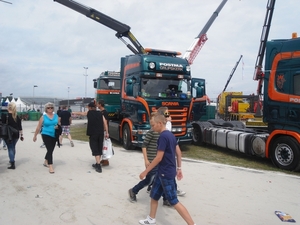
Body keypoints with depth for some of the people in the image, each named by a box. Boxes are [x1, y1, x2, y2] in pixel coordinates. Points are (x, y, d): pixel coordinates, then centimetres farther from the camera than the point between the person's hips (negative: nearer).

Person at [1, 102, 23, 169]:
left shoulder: (4, 115, -9)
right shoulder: (17, 116, 3)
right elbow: (20, 127, 5)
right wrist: (21, 135, 9)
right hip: (16, 135, 5)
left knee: (10, 149, -1)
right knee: (13, 148, 21)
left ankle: (12, 164, -6)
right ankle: (12, 160, 36)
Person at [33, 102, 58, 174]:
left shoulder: (56, 116, 4)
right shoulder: (43, 117, -4)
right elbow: (38, 127, 2)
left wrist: (58, 126, -11)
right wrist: (35, 136, 6)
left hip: (54, 136, 4)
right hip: (46, 135, -4)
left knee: (51, 150, 16)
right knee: (50, 150, -11)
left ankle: (46, 162, 38)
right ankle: (50, 166, -9)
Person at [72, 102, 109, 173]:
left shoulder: (88, 113, 6)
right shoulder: (100, 113, 12)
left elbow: (80, 113, 24)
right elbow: (105, 123, 3)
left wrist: (73, 112, 44)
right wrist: (107, 132, 4)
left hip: (93, 134, -4)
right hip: (101, 133, 4)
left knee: (95, 149, -2)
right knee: (99, 149, 14)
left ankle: (99, 166, -10)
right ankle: (97, 164, 26)